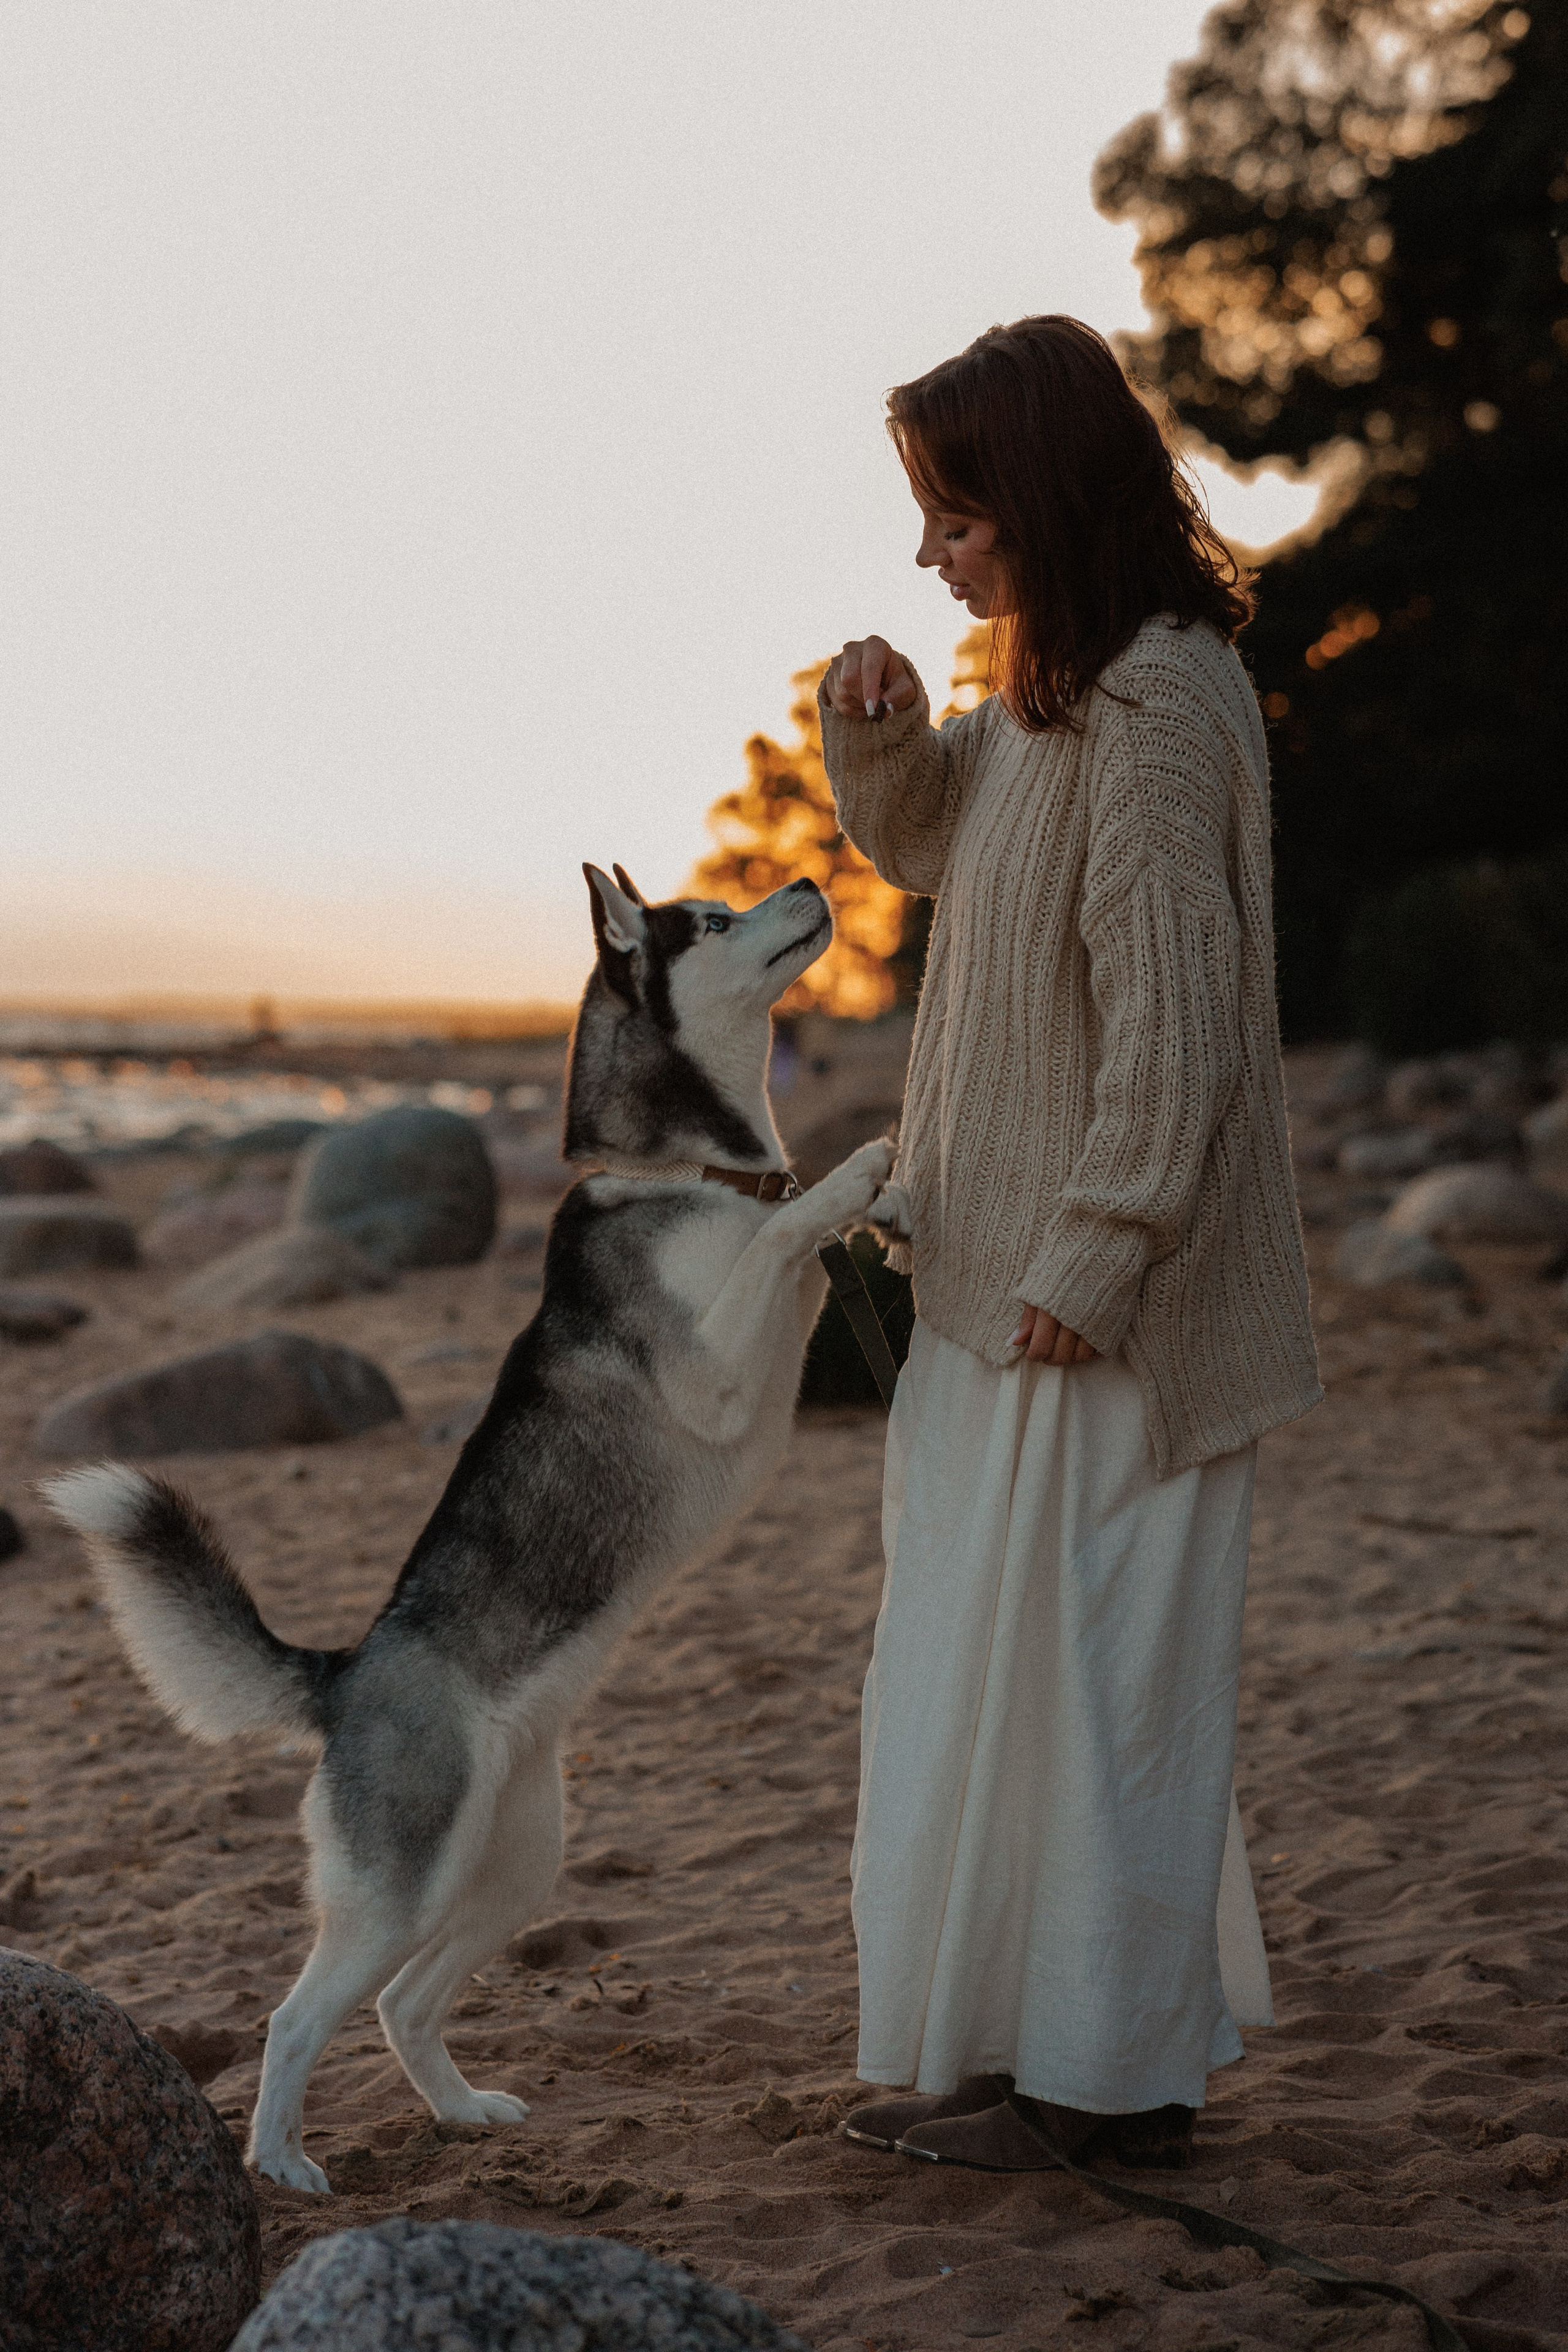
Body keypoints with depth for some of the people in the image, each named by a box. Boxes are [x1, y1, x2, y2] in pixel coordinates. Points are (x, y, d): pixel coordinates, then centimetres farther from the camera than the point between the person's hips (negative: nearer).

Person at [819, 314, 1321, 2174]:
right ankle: (1112, 2043, 30)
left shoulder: (1159, 709, -19)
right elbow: (930, 848, 25)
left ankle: (1099, 2075, 14)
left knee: (1071, 1657, 0)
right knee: (1031, 1654, 17)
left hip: (1103, 1298, -10)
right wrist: (880, 740, 5)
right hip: (1021, 1276, 10)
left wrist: (1084, 1268, -20)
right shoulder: (1066, 692, 11)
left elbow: (1172, 1024, -22)